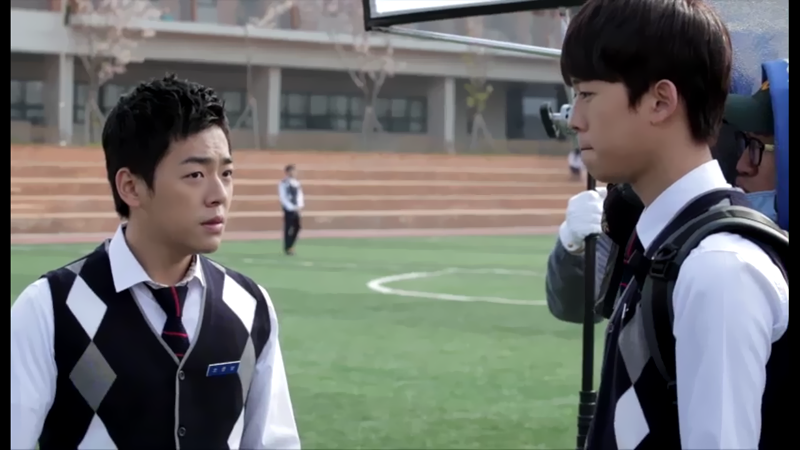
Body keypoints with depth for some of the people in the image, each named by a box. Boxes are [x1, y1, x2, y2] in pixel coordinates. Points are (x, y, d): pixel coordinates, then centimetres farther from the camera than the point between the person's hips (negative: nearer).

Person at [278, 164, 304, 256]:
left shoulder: (296, 183, 11)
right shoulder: (283, 183, -11)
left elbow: (300, 195, 14)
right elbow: (283, 198, -13)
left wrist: (300, 206, -3)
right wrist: (292, 207, -16)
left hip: (296, 209, 7)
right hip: (288, 209, -7)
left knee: (297, 227, 6)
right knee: (288, 228, -2)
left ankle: (290, 246, 21)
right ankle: (287, 248, 7)